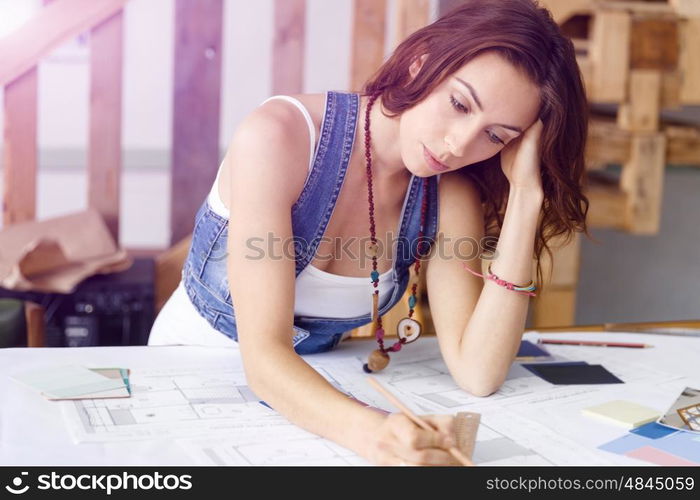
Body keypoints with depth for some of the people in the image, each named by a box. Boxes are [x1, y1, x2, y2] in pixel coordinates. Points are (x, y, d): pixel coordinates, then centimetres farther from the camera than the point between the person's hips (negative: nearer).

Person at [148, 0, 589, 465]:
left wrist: (525, 195, -24)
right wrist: (371, 432, -50)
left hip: (313, 390, 4)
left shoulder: (451, 192, -10)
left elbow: (477, 373, -21)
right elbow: (263, 354, -31)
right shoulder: (280, 136, -25)